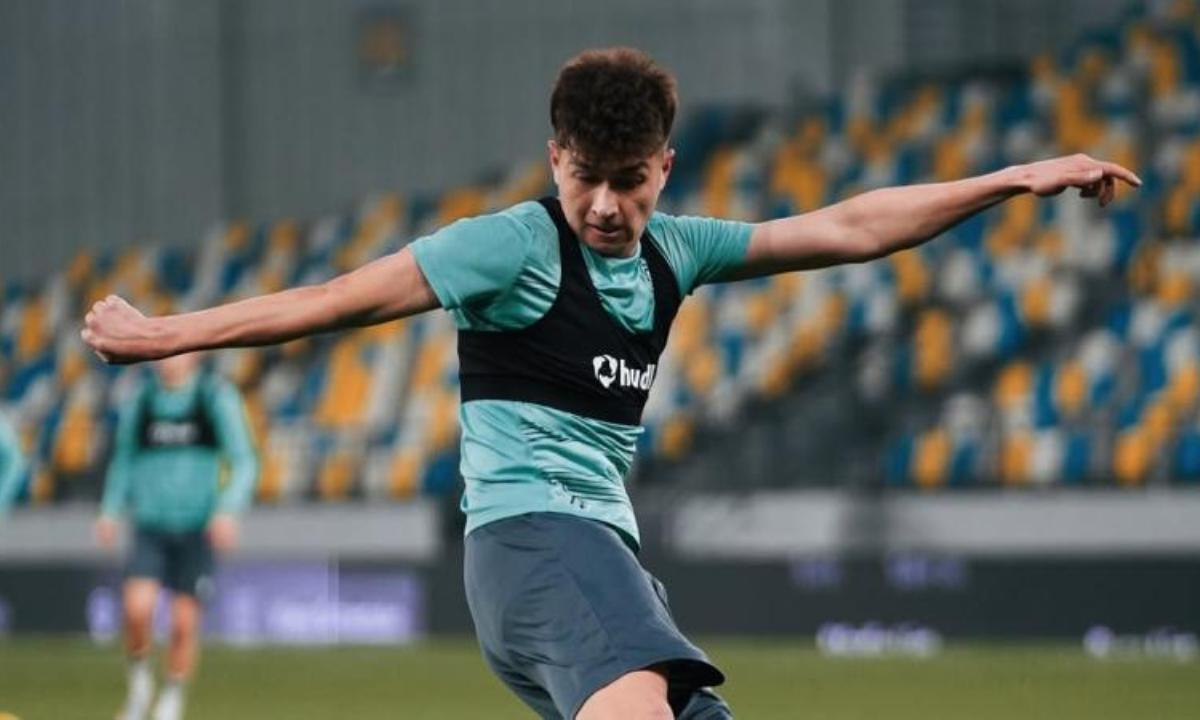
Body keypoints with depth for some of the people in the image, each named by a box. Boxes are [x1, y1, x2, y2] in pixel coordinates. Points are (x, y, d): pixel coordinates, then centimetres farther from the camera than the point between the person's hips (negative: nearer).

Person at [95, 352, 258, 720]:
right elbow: (123, 460, 17)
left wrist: (228, 510, -19)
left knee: (184, 622, -1)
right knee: (137, 607, -19)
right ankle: (139, 681, 7)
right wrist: (110, 511, 6)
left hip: (196, 528, -1)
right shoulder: (140, 401, 4)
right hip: (150, 527, 1)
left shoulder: (217, 398, -5)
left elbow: (244, 464, -4)